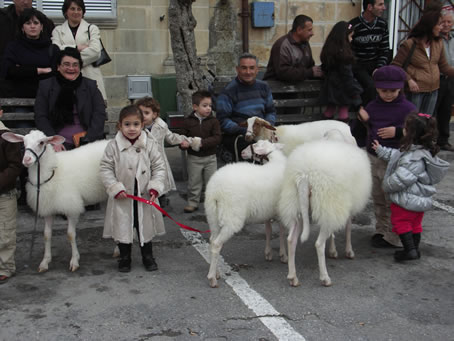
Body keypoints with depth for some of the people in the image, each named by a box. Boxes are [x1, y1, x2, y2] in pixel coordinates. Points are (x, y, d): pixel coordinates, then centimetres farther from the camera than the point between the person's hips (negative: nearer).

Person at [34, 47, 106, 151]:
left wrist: (88, 140, -9)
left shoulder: (91, 86, 13)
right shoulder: (45, 86, 12)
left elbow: (99, 115, 4)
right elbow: (40, 117, 5)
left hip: (87, 143, 1)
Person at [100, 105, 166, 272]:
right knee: (123, 227, 9)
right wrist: (116, 188, -13)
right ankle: (124, 258, 28)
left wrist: (155, 187, -12)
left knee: (145, 226, 13)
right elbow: (105, 169, -4)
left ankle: (148, 256, 31)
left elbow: (159, 167, -1)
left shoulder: (149, 144, -5)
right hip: (122, 197, -1)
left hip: (145, 195, 1)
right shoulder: (113, 146, -8)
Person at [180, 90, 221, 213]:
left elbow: (217, 138, -14)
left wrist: (202, 143, -24)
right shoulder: (188, 121, -4)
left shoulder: (213, 121, -5)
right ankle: (192, 202, 22)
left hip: (210, 157, 0)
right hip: (194, 157, 0)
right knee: (194, 182, 8)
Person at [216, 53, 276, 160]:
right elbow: (222, 120, -8)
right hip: (235, 136, -5)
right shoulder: (229, 91, -4)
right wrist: (244, 130, -19)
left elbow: (271, 111, 22)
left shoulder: (263, 87, 14)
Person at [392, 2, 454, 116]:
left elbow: (444, 67, 12)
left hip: (433, 90, 6)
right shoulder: (410, 44, -12)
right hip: (415, 90, -6)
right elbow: (395, 66, -9)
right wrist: (409, 80, -19)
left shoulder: (438, 43, 5)